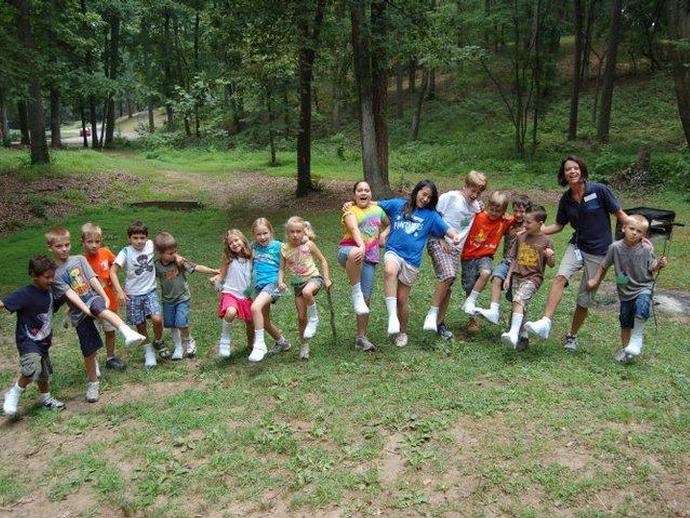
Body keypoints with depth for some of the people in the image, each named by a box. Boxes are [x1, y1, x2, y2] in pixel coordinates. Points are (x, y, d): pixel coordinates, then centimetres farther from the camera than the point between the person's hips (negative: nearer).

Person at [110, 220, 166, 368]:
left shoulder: (150, 245, -4)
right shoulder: (125, 253, -11)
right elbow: (113, 272, -12)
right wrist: (119, 291, -20)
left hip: (150, 291, 1)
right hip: (133, 295, -1)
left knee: (156, 319, -17)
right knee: (141, 325, 7)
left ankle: (158, 342, 12)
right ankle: (149, 352, 28)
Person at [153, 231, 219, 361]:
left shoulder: (180, 261, -17)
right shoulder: (156, 265, -11)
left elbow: (196, 267, -18)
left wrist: (212, 271, -24)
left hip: (182, 298, -3)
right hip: (168, 300, 3)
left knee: (181, 324, -11)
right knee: (171, 325, 10)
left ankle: (189, 342, 17)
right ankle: (178, 347, 29)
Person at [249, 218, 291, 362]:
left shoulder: (277, 246, -5)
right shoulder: (253, 247, 7)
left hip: (273, 283, -6)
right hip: (259, 285, 6)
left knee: (255, 307, -30)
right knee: (264, 321, 14)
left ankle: (260, 345, -21)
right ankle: (282, 342, 38)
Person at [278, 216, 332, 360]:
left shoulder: (308, 244, -8)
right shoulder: (284, 248, -3)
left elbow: (323, 260, 2)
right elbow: (282, 268, 5)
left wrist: (327, 278, -3)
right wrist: (280, 281, -13)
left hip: (313, 277, -3)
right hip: (298, 283, 3)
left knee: (307, 292, -39)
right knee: (301, 317, 4)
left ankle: (313, 319, -12)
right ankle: (304, 345, 23)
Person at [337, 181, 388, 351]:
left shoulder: (377, 210, 17)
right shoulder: (351, 211, 1)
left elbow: (388, 224, 36)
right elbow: (354, 229, -20)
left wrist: (383, 235, 14)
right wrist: (361, 246, -39)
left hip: (369, 258, 4)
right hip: (349, 251, -4)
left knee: (366, 299, 0)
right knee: (355, 254, -44)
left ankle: (361, 337, 13)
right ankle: (355, 293, -29)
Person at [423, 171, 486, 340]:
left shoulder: (476, 206, 12)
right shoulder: (450, 197, -7)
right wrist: (441, 239, -10)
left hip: (455, 247, 6)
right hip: (437, 242, -6)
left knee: (448, 287, 5)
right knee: (448, 275, -27)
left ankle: (440, 323, 16)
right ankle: (432, 314, -17)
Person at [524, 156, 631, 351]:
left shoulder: (599, 190, -12)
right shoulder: (566, 199, 1)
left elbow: (620, 214, -5)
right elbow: (558, 225, 11)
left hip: (599, 251, -3)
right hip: (577, 245, 3)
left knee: (585, 299, 2)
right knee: (560, 277, -26)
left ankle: (572, 336, 22)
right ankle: (545, 322, -33)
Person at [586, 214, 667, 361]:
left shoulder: (646, 249, -15)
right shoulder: (615, 247, -13)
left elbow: (651, 269, -3)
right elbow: (604, 265, 1)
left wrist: (659, 264, -22)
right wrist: (595, 280, -1)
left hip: (643, 287, -2)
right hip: (625, 291, 2)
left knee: (641, 307, -32)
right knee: (625, 322, 14)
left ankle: (637, 338, -9)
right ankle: (624, 347, 35)